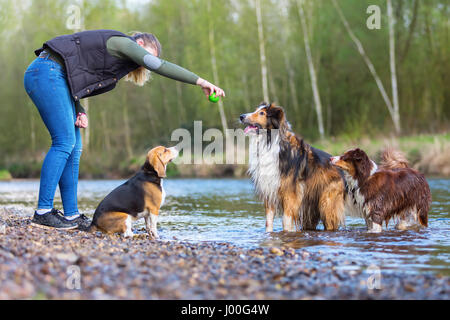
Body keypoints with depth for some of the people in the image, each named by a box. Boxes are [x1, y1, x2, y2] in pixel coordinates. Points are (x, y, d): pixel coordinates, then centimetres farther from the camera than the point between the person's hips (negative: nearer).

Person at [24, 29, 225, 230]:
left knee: (74, 147, 6)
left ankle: (71, 216, 7)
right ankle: (43, 213, -11)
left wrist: (79, 111, 2)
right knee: (64, 142, -12)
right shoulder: (124, 43, -4)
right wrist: (200, 81, -21)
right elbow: (157, 65, -19)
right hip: (47, 72, -10)